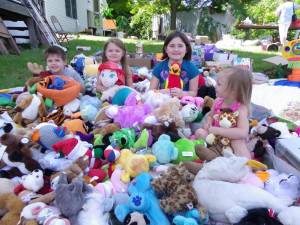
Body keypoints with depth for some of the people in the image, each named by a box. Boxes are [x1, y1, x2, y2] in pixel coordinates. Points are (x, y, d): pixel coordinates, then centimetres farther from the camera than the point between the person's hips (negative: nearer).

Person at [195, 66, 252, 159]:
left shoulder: (241, 108, -24)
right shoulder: (218, 102, -7)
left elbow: (243, 133, -37)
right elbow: (210, 115, 13)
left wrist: (216, 130, -36)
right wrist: (208, 124, -12)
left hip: (231, 139, -4)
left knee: (238, 141, -35)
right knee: (200, 132, -18)